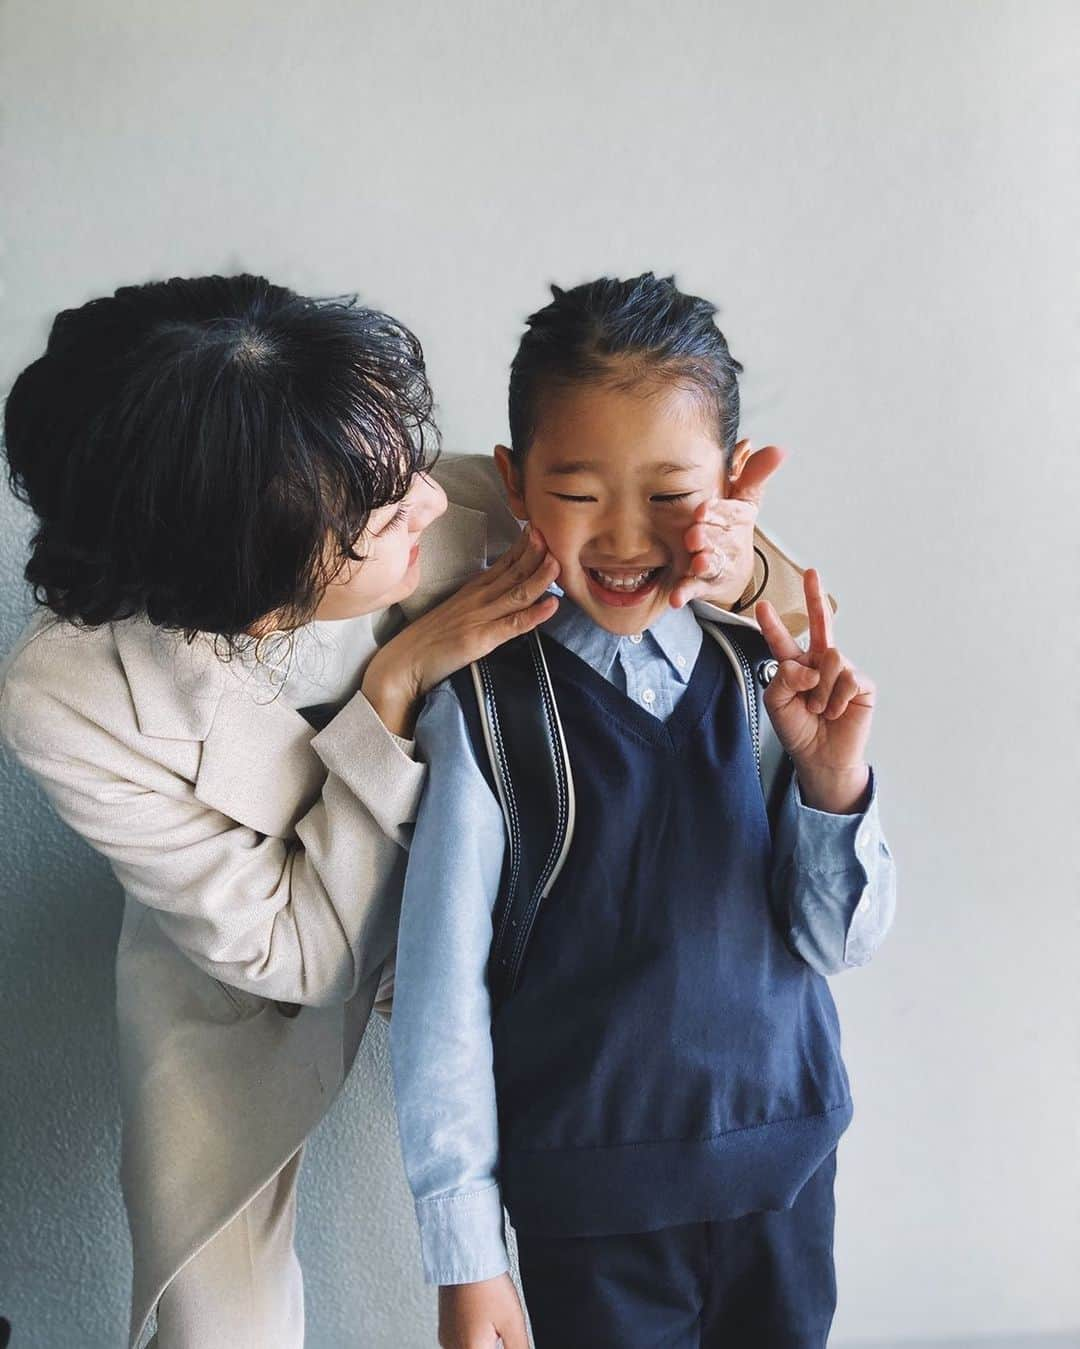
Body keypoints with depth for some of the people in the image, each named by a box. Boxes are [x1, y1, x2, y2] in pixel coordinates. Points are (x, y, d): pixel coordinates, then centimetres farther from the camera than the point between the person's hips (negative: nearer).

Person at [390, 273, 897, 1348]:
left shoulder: (769, 679, -5)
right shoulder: (485, 708, -14)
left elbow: (839, 944, 1)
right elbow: (441, 988, -10)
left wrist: (832, 783, -16)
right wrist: (463, 1254, -7)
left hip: (787, 1171, 4)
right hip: (588, 1197, -3)